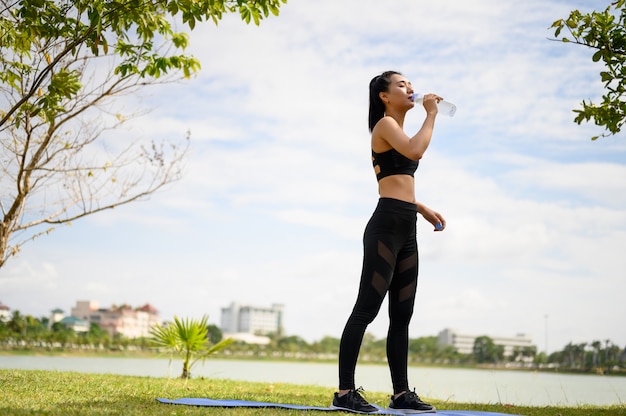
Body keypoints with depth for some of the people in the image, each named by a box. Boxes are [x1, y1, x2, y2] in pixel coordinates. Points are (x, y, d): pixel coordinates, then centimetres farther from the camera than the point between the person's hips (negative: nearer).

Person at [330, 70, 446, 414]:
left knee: (402, 314, 8)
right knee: (366, 309, -11)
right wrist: (431, 114, -9)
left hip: (406, 230, 10)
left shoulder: (398, 130, 25)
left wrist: (424, 209, 19)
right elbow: (416, 151, -23)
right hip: (386, 226, -10)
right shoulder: (385, 124, -3)